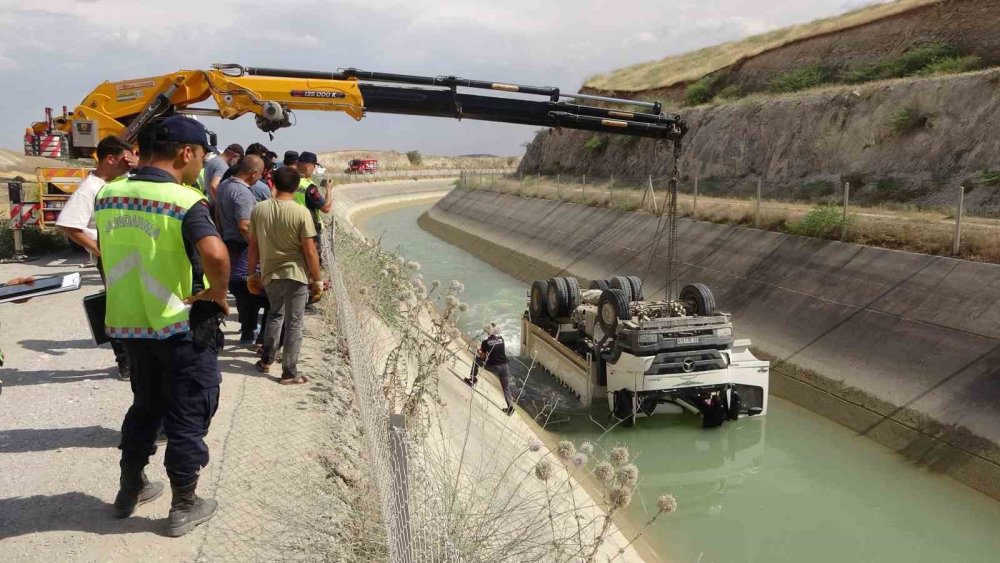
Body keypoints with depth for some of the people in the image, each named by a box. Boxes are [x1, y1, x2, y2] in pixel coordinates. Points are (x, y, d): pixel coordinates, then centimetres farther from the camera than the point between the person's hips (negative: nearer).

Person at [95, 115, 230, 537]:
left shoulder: (108, 195, 2)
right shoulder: (184, 201, -20)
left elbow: (108, 255, 15)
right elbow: (215, 254, -36)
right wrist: (218, 294, -19)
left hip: (128, 322, 7)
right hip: (182, 327, -6)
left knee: (145, 406, 25)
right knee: (188, 416, 9)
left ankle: (130, 489, 37)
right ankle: (184, 506, 19)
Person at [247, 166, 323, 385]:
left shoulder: (258, 209, -4)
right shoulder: (301, 212, -14)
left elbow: (253, 245, 3)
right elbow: (310, 251, -13)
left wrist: (253, 272, 15)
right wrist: (317, 280, -4)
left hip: (269, 274, 4)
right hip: (296, 274, -4)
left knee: (275, 314, 26)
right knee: (294, 323, 5)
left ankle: (266, 360, 33)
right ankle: (289, 373, 10)